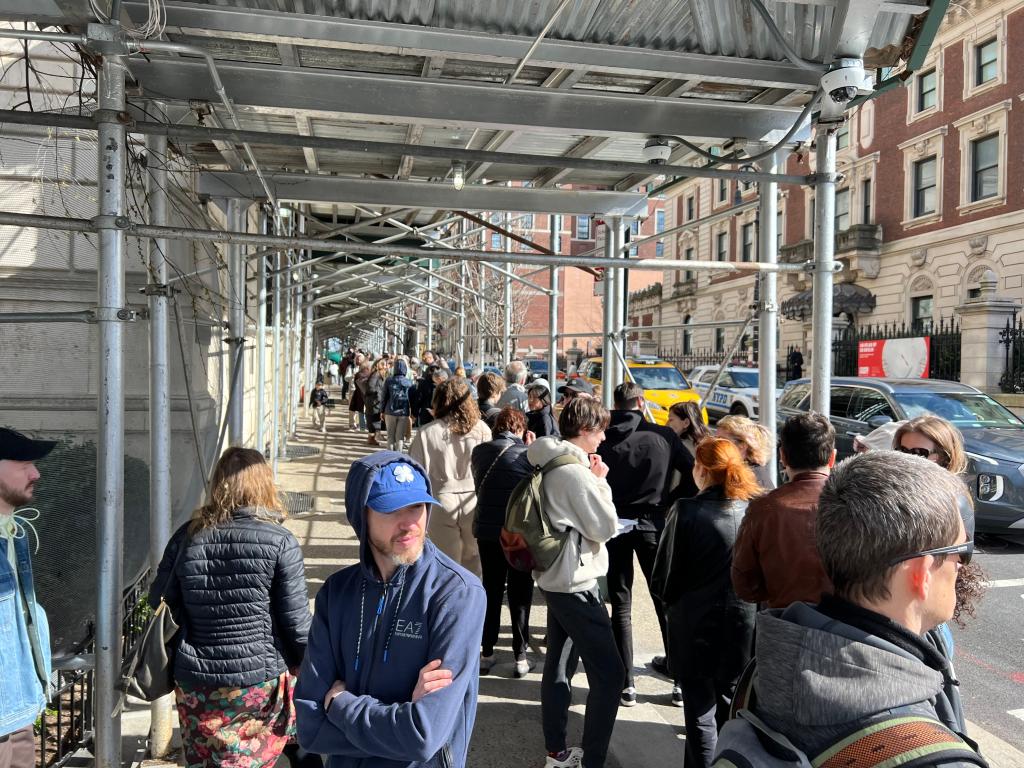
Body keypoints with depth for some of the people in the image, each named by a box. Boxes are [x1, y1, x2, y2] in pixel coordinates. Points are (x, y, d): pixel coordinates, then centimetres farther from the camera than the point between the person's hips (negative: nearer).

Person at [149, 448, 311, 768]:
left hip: (195, 686, 3)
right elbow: (296, 621, -10)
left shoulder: (187, 537, -1)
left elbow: (159, 607, 6)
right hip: (262, 682, -3)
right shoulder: (280, 541, -11)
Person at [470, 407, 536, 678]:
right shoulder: (527, 453, -11)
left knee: (491, 590, 15)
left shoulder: (480, 451, -1)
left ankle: (486, 653, 20)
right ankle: (520, 656, 13)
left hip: (486, 530, 3)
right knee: (520, 594, 9)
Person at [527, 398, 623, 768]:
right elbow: (605, 527, -17)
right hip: (577, 584, -10)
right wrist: (601, 482, -7)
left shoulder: (550, 466, 8)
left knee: (559, 666, 17)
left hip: (555, 579, 10)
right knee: (609, 675, -3)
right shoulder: (575, 471, -21)